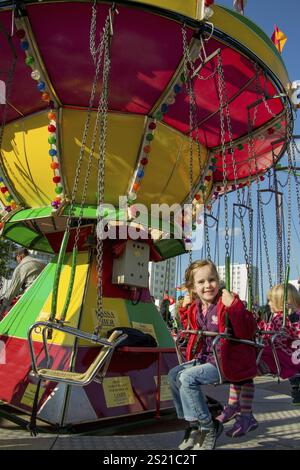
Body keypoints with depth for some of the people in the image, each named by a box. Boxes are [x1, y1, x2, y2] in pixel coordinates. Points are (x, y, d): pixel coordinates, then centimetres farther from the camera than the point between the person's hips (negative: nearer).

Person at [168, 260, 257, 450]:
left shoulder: (228, 303, -17)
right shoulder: (195, 307, 5)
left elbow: (248, 332, -26)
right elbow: (192, 332, 22)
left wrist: (234, 306, -36)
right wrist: (185, 310, 10)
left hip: (227, 361, -8)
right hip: (205, 358, 9)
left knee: (188, 378, -21)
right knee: (174, 375, 3)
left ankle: (208, 427, -3)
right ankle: (194, 426, 13)